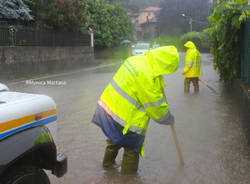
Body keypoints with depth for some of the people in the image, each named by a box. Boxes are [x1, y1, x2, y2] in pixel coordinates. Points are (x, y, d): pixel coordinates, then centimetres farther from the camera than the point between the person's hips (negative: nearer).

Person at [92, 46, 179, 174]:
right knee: (132, 149, 13)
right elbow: (157, 107, -16)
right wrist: (169, 119, 1)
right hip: (123, 118, -9)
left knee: (115, 139, 33)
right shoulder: (148, 77, -26)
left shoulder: (136, 59, 2)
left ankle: (108, 162, 55)